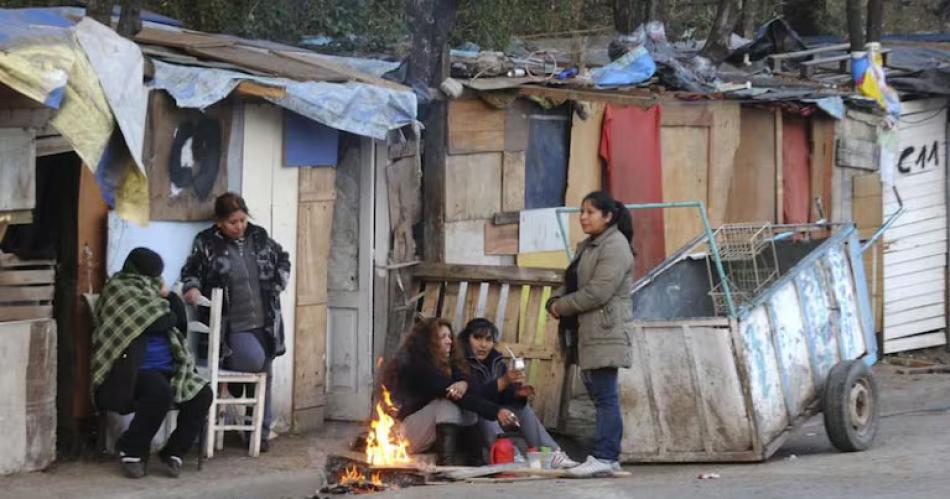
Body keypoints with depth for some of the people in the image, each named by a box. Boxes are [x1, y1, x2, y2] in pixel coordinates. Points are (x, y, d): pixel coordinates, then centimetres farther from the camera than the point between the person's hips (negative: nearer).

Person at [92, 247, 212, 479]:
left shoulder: (149, 293, 21)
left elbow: (180, 322, 17)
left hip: (168, 367, 8)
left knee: (202, 394, -17)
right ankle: (131, 450, -15)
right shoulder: (118, 289, -5)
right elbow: (156, 322, -15)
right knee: (160, 393, -36)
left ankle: (174, 451, -3)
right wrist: (168, 316, 7)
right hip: (135, 370, -8)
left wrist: (168, 295, 7)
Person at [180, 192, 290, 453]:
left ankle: (260, 433, 20)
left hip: (264, 323, 5)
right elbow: (190, 271, 4)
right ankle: (232, 372, 7)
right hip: (233, 326, -4)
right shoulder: (207, 243, -4)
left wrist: (278, 285, 8)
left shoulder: (259, 237, 7)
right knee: (254, 361, -29)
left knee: (264, 376, 6)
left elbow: (283, 260, 22)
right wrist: (192, 288, -17)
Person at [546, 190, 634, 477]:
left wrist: (562, 306, -10)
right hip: (588, 333, 10)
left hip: (605, 332, -10)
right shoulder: (588, 246, 21)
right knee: (600, 395, 10)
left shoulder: (615, 247, -11)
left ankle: (603, 457, -12)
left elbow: (598, 292, -19)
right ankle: (609, 456, 13)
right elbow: (572, 282, 23)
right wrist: (556, 300, 1)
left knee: (605, 396, -10)